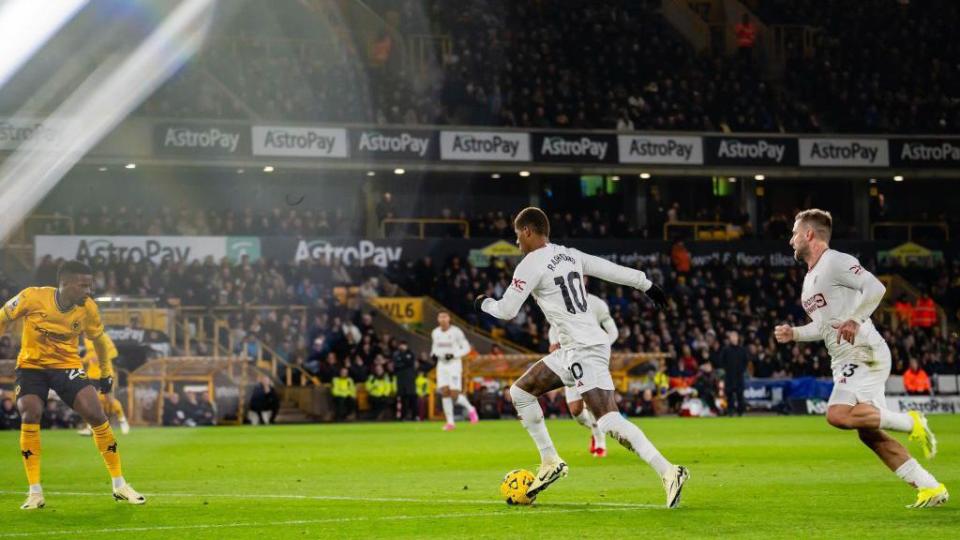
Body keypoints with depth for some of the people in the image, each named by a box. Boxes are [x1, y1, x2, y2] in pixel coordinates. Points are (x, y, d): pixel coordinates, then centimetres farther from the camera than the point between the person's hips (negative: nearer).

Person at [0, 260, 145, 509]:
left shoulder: (88, 308, -12)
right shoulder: (32, 297, -21)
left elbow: (98, 338, 8)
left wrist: (106, 371, 16)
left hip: (67, 366, 1)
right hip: (31, 365, -1)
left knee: (97, 415, -14)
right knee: (30, 416, -22)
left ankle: (119, 486, -1)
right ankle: (35, 492, -11)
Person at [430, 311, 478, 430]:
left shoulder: (456, 332, -11)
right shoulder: (435, 333, 5)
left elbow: (466, 348, -7)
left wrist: (453, 355, -21)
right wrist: (433, 354, 0)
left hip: (454, 364, -5)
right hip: (441, 365, 5)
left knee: (454, 395, -11)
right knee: (444, 393, -6)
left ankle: (470, 409, 17)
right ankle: (450, 422, 1)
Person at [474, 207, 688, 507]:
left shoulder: (531, 264, -10)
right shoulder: (569, 255, 13)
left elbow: (506, 311, -7)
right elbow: (613, 270, 18)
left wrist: (484, 303, 14)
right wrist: (647, 285, 28)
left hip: (585, 351, -10)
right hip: (571, 351, 10)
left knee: (609, 421, -16)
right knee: (519, 393, 16)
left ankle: (669, 473, -22)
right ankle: (550, 463, 22)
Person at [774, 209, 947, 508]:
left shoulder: (836, 262, -9)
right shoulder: (811, 276, 21)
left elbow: (875, 288, -22)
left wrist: (855, 320, -31)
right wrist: (793, 333, 15)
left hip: (865, 355, -10)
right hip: (845, 362, 10)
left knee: (838, 415, -26)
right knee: (869, 433, 4)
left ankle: (909, 422, -11)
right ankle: (930, 488, 5)